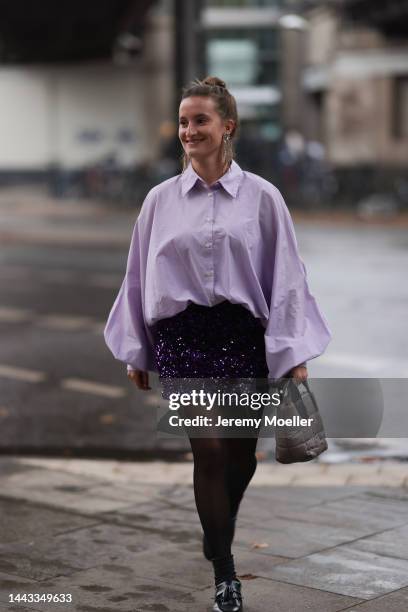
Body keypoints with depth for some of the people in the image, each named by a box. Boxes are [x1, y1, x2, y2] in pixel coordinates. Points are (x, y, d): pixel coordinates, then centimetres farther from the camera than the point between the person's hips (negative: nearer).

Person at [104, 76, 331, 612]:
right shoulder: (161, 199, 4)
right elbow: (139, 277, 10)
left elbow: (286, 276, 0)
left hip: (244, 335, 0)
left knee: (241, 455, 9)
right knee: (209, 451, -9)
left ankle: (218, 530, 42)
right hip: (181, 336, 0)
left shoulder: (261, 197, 0)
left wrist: (296, 357, -5)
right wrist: (136, 353, 11)